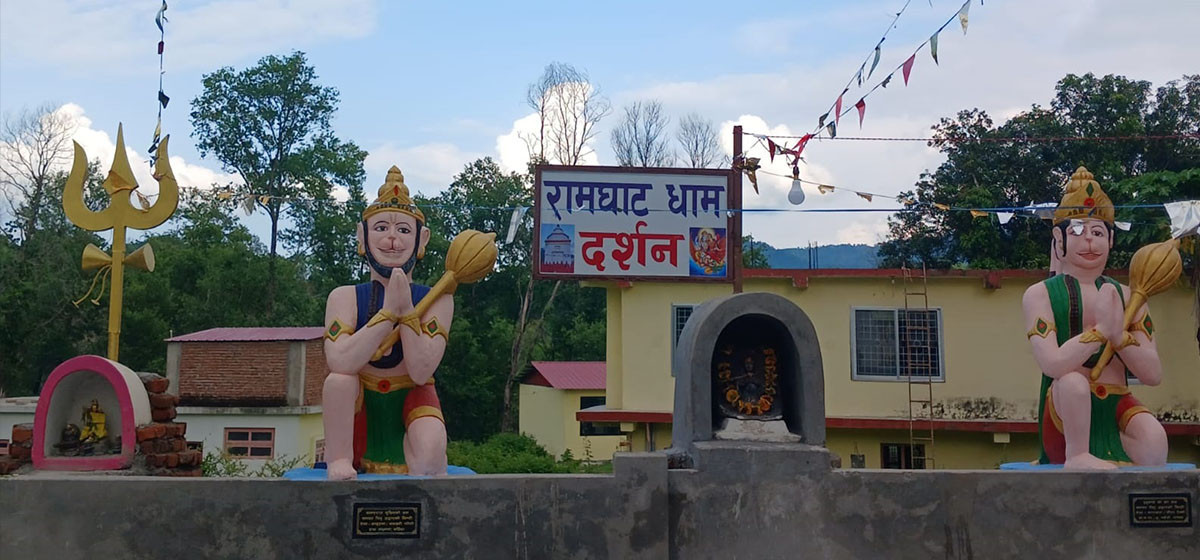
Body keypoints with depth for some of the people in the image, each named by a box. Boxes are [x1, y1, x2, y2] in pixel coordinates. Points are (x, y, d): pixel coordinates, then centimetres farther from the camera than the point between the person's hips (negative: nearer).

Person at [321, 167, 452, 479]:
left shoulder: (436, 301, -5)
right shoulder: (345, 298, -5)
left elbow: (421, 371, -19)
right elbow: (340, 362, -25)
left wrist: (407, 310, -25)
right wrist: (389, 311, -26)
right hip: (359, 413, 2)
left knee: (429, 460, -32)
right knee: (339, 379, -28)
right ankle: (338, 464, -17)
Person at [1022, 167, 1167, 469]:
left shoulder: (1125, 296, 12)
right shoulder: (1040, 294, 0)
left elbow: (1153, 375, 1)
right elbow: (1052, 363, -19)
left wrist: (1119, 335, -14)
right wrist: (1101, 329, -18)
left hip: (1116, 410, 2)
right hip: (1065, 414, -2)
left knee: (1154, 436, -31)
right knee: (1073, 380, -34)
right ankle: (1077, 456, -15)